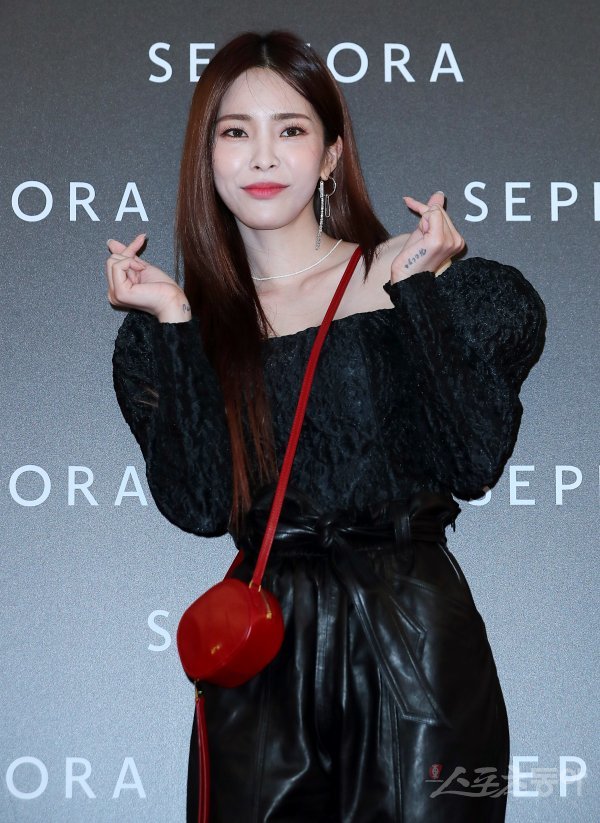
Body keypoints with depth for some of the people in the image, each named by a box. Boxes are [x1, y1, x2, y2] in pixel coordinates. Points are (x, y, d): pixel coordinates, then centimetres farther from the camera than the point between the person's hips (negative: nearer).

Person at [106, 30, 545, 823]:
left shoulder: (415, 284, 0)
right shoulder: (170, 329, 4)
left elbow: (473, 465, -11)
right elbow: (200, 506, -9)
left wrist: (417, 293, -14)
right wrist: (174, 325, -11)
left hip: (416, 636, -1)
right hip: (263, 646, 2)